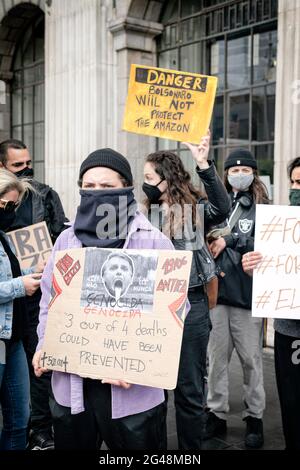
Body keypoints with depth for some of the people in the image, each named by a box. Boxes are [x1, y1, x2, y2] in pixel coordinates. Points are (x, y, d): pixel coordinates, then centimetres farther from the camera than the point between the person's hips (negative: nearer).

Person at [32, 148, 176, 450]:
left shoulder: (154, 242, -7)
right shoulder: (67, 239, 7)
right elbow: (49, 298, 16)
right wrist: (45, 344, 1)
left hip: (132, 386, -4)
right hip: (71, 383, 4)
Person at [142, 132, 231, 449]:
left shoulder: (195, 209, -6)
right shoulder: (146, 214, 7)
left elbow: (222, 209, -28)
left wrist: (204, 165, -35)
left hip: (189, 305, -4)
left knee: (188, 389, 6)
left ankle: (190, 448, 24)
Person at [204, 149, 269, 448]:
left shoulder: (262, 208, 4)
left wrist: (230, 240, -12)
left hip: (248, 294, -2)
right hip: (216, 292, 2)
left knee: (251, 359, 5)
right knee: (216, 357, 8)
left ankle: (254, 418, 20)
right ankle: (216, 415, 22)